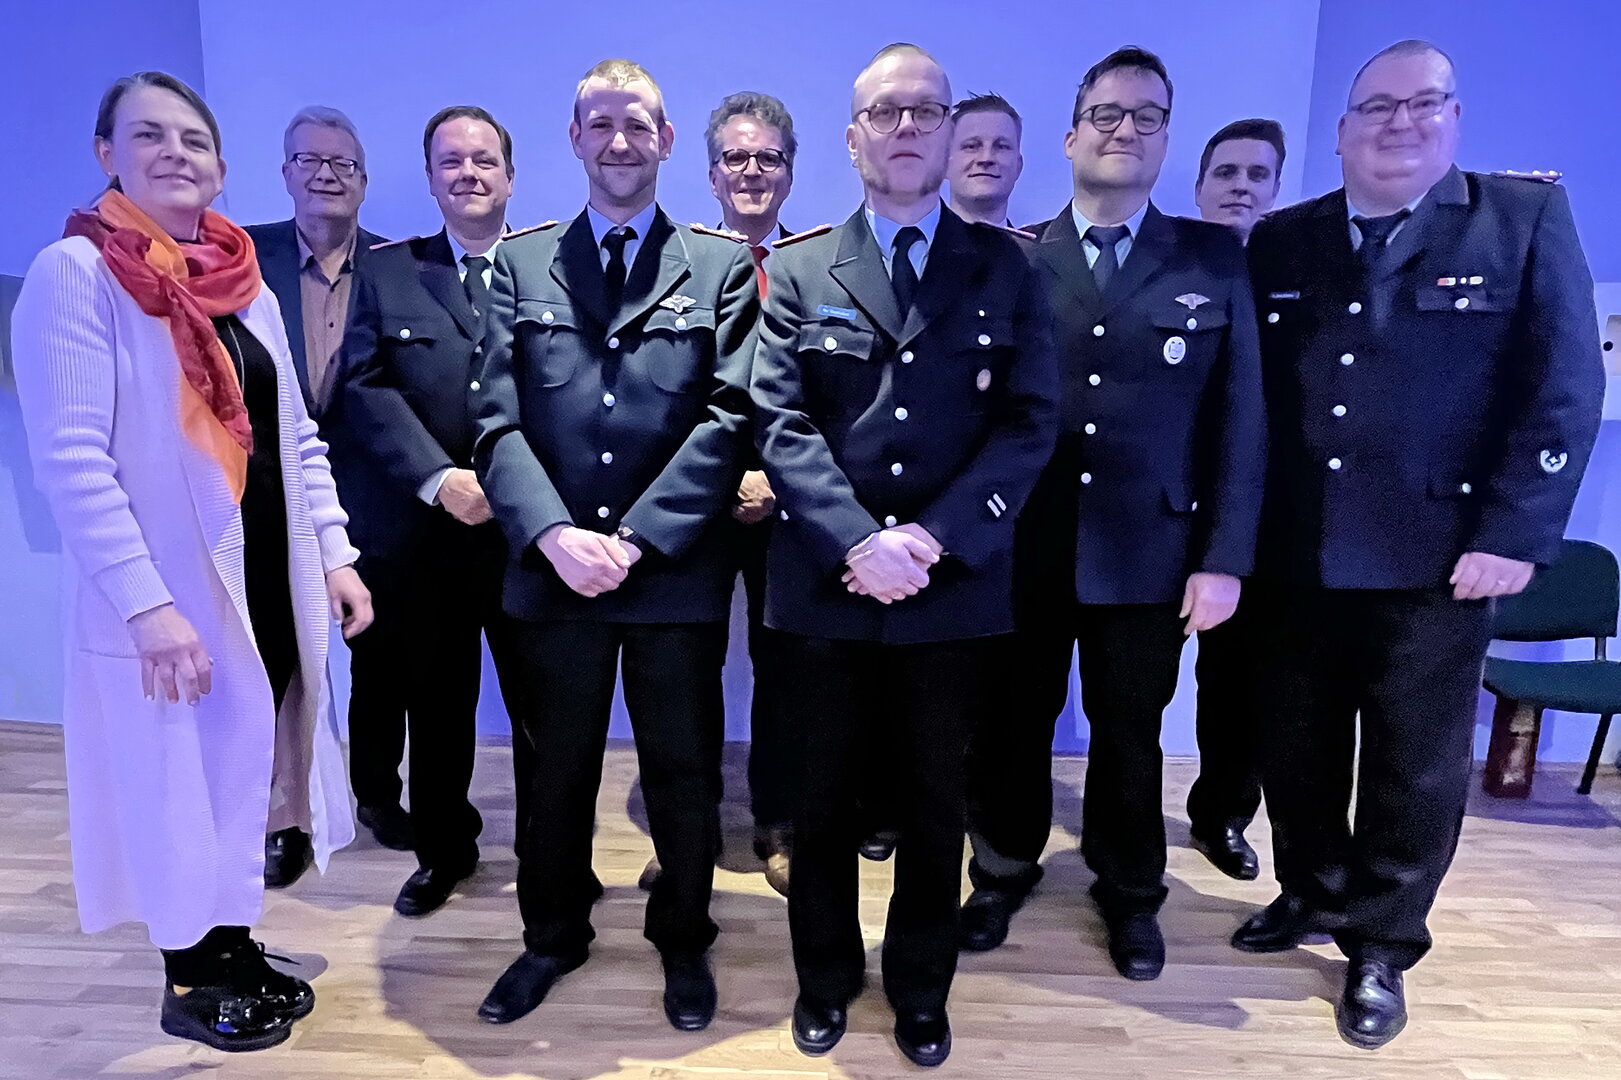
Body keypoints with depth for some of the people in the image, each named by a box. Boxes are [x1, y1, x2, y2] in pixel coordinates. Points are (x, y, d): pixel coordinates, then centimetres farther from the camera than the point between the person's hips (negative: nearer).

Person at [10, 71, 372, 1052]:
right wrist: (148, 605, -22)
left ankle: (235, 949, 34)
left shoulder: (247, 287, 10)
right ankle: (190, 985, 27)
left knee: (245, 771, 15)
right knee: (183, 784, 7)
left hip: (266, 582, 6)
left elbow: (298, 437, 13)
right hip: (166, 595, -6)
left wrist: (333, 554, 6)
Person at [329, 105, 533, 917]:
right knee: (435, 703, 15)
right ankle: (444, 848, 35)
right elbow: (367, 388, -3)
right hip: (423, 532, 2)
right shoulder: (385, 271, 9)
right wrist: (439, 478, -17)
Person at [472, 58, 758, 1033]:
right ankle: (554, 935, 40)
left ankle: (685, 940, 36)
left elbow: (730, 419, -8)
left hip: (678, 575, -1)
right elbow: (499, 421, -1)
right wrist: (554, 534, -17)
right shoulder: (520, 264, 7)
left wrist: (636, 537, -15)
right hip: (554, 571, 2)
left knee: (684, 772, 13)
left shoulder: (723, 266, 2)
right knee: (557, 770, 17)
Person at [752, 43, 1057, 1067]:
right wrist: (857, 542, -19)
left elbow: (1030, 421, -4)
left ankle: (921, 987, 37)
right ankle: (826, 977, 37)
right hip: (825, 588, 0)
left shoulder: (1005, 267, 6)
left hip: (956, 590, 0)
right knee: (823, 800, 14)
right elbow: (783, 426, -5)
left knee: (936, 802, 14)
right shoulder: (799, 270, 6)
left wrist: (934, 537, -16)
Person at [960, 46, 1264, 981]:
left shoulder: (1215, 261, 3)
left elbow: (1238, 417, 0)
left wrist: (1224, 557, -6)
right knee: (1016, 723, 14)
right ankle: (1005, 870, 37)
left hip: (1150, 552, 1)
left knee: (1129, 733, 15)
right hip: (1022, 551, 0)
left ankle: (1130, 892, 38)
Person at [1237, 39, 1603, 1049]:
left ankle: (1381, 947, 28)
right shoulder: (1281, 242, 7)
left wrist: (1515, 535, -12)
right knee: (1296, 749, 14)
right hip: (1293, 555, 3)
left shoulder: (1527, 217, 1)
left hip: (1438, 555, -2)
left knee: (1417, 766, 9)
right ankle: (1312, 895, 37)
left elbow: (1567, 386, -5)